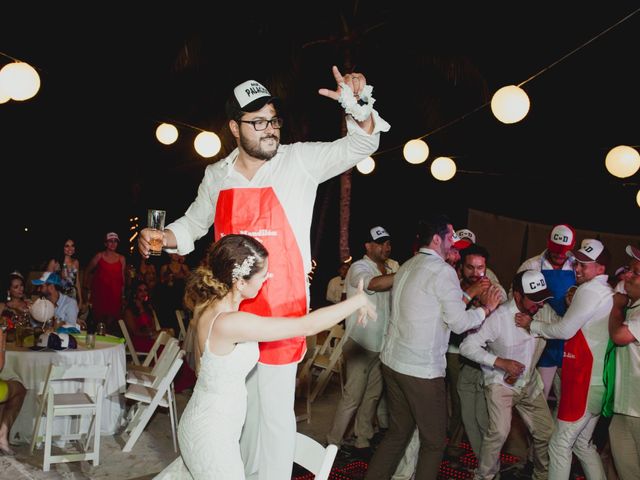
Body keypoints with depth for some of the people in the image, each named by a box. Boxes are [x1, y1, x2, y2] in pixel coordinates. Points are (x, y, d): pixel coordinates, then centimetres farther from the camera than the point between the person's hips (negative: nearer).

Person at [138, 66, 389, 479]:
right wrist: (161, 237, 2)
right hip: (230, 306, 5)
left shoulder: (300, 160, -7)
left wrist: (358, 105, -30)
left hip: (281, 308, -4)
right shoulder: (217, 175, 5)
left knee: (273, 409, 1)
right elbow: (194, 223, 19)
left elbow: (361, 145, -11)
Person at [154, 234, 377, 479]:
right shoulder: (230, 323, -33)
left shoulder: (211, 303, -7)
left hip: (207, 423, 8)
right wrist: (358, 300, -16)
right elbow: (308, 325, -29)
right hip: (212, 436, -8)